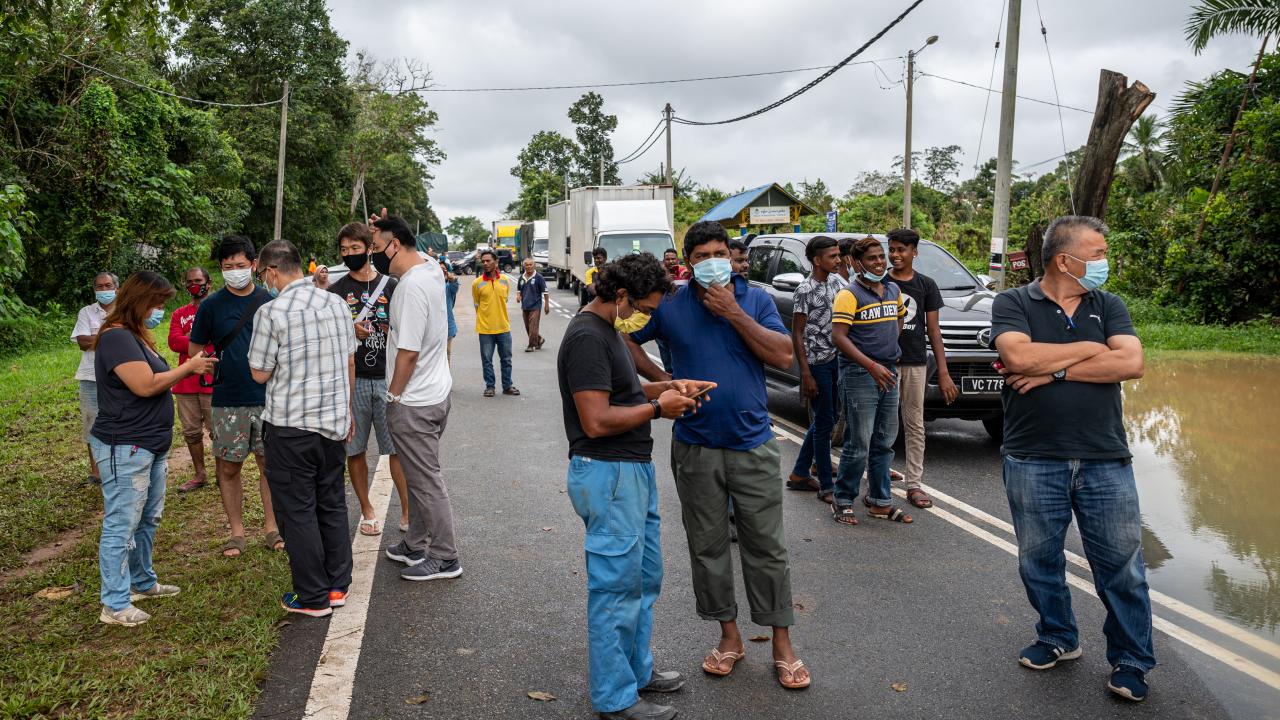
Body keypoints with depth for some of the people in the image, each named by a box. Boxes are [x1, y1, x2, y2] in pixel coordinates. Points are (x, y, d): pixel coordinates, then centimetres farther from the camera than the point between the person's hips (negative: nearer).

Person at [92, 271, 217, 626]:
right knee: (122, 524, -6)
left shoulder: (137, 336, 17)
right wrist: (189, 366, -13)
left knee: (149, 518, 18)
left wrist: (189, 369, 8)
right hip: (125, 448, -11)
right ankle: (114, 605, 0)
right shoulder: (117, 338, -16)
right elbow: (145, 385, -22)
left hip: (150, 445, 11)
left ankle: (142, 582, 32)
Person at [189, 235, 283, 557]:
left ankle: (271, 527, 19)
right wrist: (218, 368, -2)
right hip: (227, 401, 0)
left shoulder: (270, 301, 3)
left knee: (270, 464, 6)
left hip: (268, 398, 1)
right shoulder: (211, 306, 0)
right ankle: (237, 532, 18)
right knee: (228, 467, 5)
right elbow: (195, 350, 9)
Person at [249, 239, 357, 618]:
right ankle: (338, 586, 24)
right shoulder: (337, 303, 3)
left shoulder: (271, 311, -15)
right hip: (334, 420, 6)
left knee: (298, 512, 5)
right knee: (333, 504, 16)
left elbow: (260, 373, -8)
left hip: (291, 425, -6)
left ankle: (313, 597, 12)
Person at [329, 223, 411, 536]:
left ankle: (407, 512, 6)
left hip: (388, 379, -1)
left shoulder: (391, 285, 6)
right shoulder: (335, 292, 6)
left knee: (399, 448, -2)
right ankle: (367, 511, 22)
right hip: (351, 380, 1)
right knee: (355, 449, 8)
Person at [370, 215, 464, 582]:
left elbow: (408, 352, -24)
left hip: (413, 403, -10)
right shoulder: (431, 270, 5)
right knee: (420, 476, 19)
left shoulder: (412, 286, -23)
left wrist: (394, 395, -11)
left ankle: (445, 559, 10)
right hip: (435, 392, 10)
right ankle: (416, 545, 32)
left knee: (426, 481, 0)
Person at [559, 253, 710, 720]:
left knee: (645, 578, 20)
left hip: (633, 470, 11)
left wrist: (666, 386, 8)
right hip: (608, 475, -11)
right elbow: (596, 421, -25)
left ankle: (637, 669, 35)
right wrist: (658, 408, -14)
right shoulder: (587, 337, -19)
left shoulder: (608, 329, 13)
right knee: (617, 588, 1)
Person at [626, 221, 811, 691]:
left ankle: (782, 645, 17)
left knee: (766, 546, 5)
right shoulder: (669, 306, 0)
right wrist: (661, 380, -3)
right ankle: (729, 636, 26)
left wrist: (734, 312, -17)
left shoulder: (755, 299, -1)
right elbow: (625, 340, 9)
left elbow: (784, 356, -11)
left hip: (752, 444, -1)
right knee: (708, 546, 10)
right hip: (696, 448, 1)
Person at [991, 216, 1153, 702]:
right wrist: (1089, 349, -10)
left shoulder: (1108, 306, 8)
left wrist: (1052, 369, -14)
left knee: (1122, 564, 6)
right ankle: (1058, 638, 33)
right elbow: (1019, 357, -19)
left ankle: (1131, 662, 22)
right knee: (1039, 560, 12)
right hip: (1033, 461, -1)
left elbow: (1132, 364, -9)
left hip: (1106, 461, 2)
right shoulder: (1014, 304, 0)